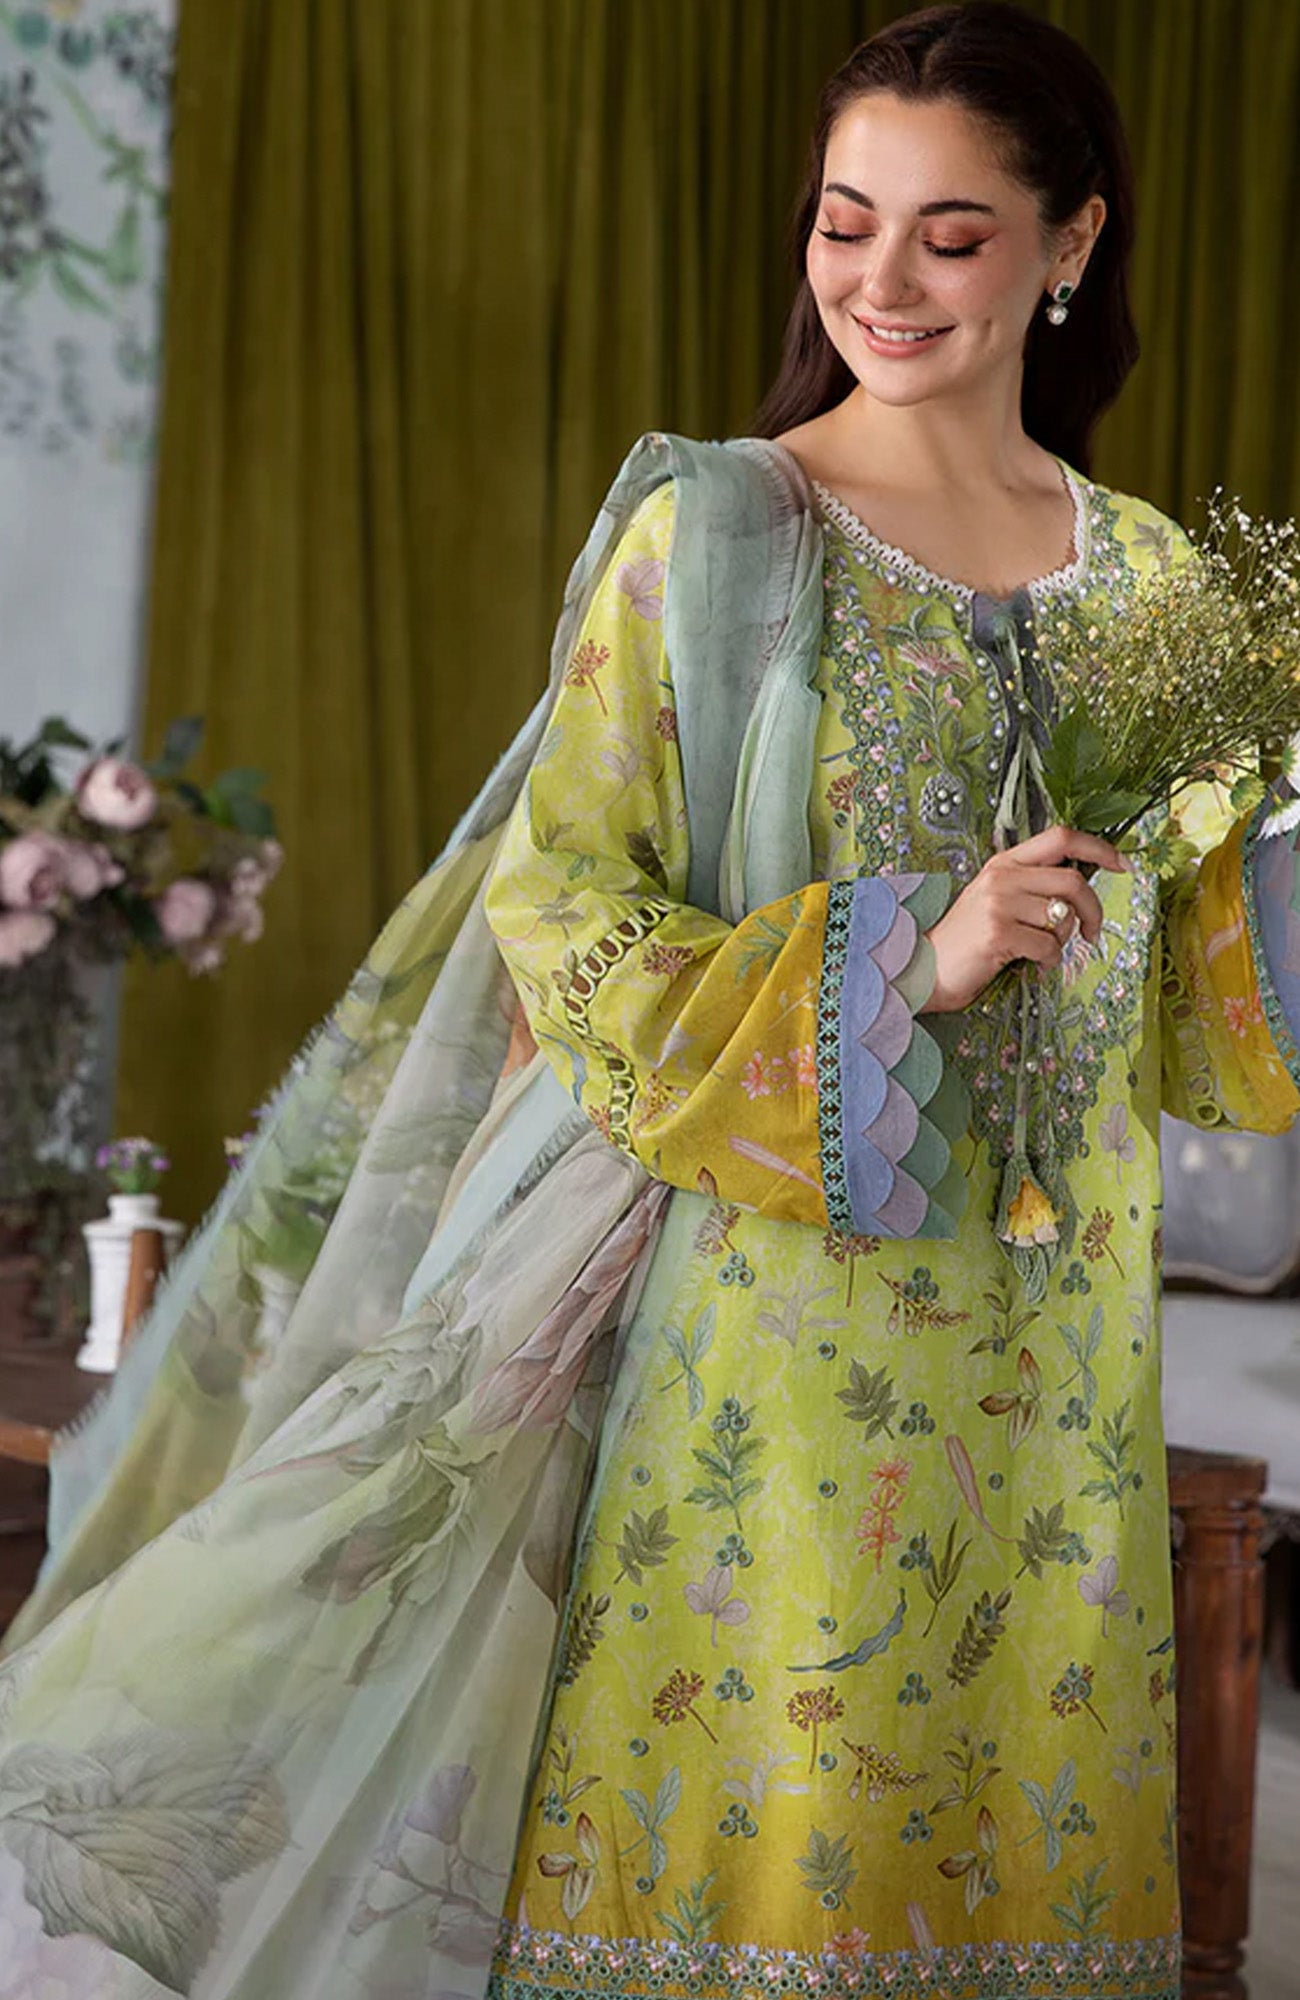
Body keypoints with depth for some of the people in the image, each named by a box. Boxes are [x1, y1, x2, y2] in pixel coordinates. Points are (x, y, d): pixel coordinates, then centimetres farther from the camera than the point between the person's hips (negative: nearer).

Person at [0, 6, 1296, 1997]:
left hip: (1054, 1364, 4)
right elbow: (562, 914, -9)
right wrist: (907, 956, -18)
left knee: (1010, 1835, 9)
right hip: (776, 1331, -4)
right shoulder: (711, 532, -4)